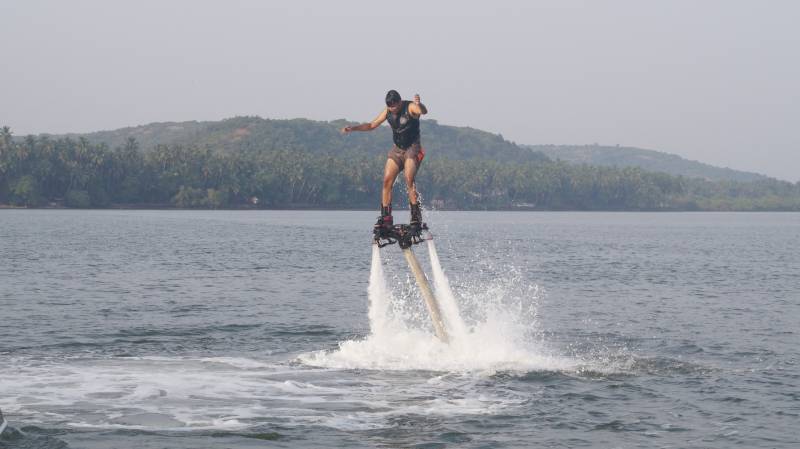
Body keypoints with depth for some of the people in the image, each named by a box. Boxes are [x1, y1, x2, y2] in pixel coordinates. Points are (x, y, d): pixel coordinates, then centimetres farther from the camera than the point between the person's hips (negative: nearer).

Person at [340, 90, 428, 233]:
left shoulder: (410, 107, -14)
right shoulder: (387, 112, 4)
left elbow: (424, 111, -36)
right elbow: (372, 125, 15)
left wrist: (419, 104, -59)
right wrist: (353, 128, 5)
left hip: (412, 148, -6)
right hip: (397, 149, 6)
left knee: (409, 179, -25)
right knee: (387, 181, -6)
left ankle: (416, 215, -22)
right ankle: (386, 217, -3)